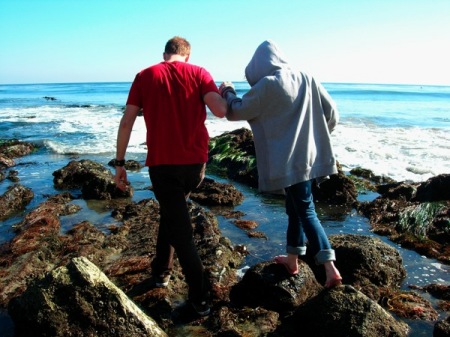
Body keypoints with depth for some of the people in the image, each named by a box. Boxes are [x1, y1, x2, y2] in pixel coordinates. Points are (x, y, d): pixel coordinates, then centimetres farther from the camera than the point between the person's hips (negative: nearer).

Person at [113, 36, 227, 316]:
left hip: (162, 162, -2)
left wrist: (120, 162, 6)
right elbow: (220, 111, -13)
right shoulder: (198, 73, 1)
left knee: (181, 229, 7)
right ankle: (161, 270, 36)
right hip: (196, 161, 2)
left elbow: (126, 122, -1)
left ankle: (200, 297, 7)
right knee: (171, 213, 27)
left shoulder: (145, 76, 3)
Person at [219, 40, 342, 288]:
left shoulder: (267, 85, -11)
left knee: (306, 211, -2)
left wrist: (227, 92, 20)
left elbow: (235, 111, 0)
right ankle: (292, 259, 32)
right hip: (309, 156, 7)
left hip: (289, 160, -6)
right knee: (296, 207, 18)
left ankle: (331, 270, -4)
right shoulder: (307, 80, 5)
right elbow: (332, 115, 7)